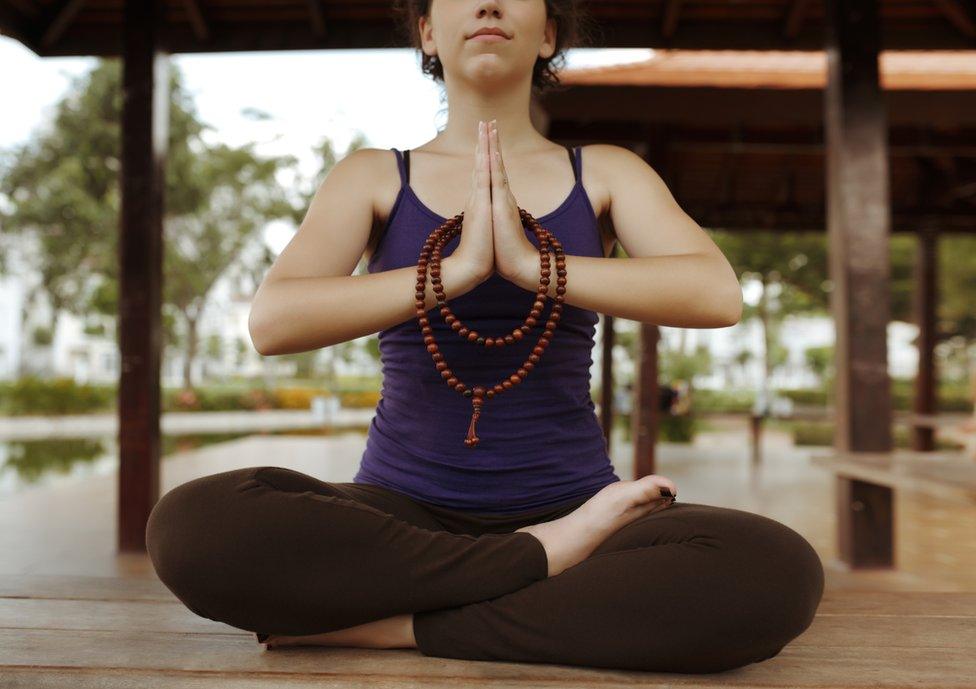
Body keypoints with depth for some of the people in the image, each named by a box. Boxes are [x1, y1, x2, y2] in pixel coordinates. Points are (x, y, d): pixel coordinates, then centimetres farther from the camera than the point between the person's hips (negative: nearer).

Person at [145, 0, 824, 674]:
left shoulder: (605, 172, 8)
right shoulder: (373, 176, 6)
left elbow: (719, 294, -10)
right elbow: (272, 320, -11)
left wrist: (533, 264, -20)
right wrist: (457, 270, -20)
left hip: (567, 501, 1)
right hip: (403, 510, 0)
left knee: (778, 572, -28)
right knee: (190, 525, -28)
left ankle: (391, 625, -20)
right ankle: (545, 558, -17)